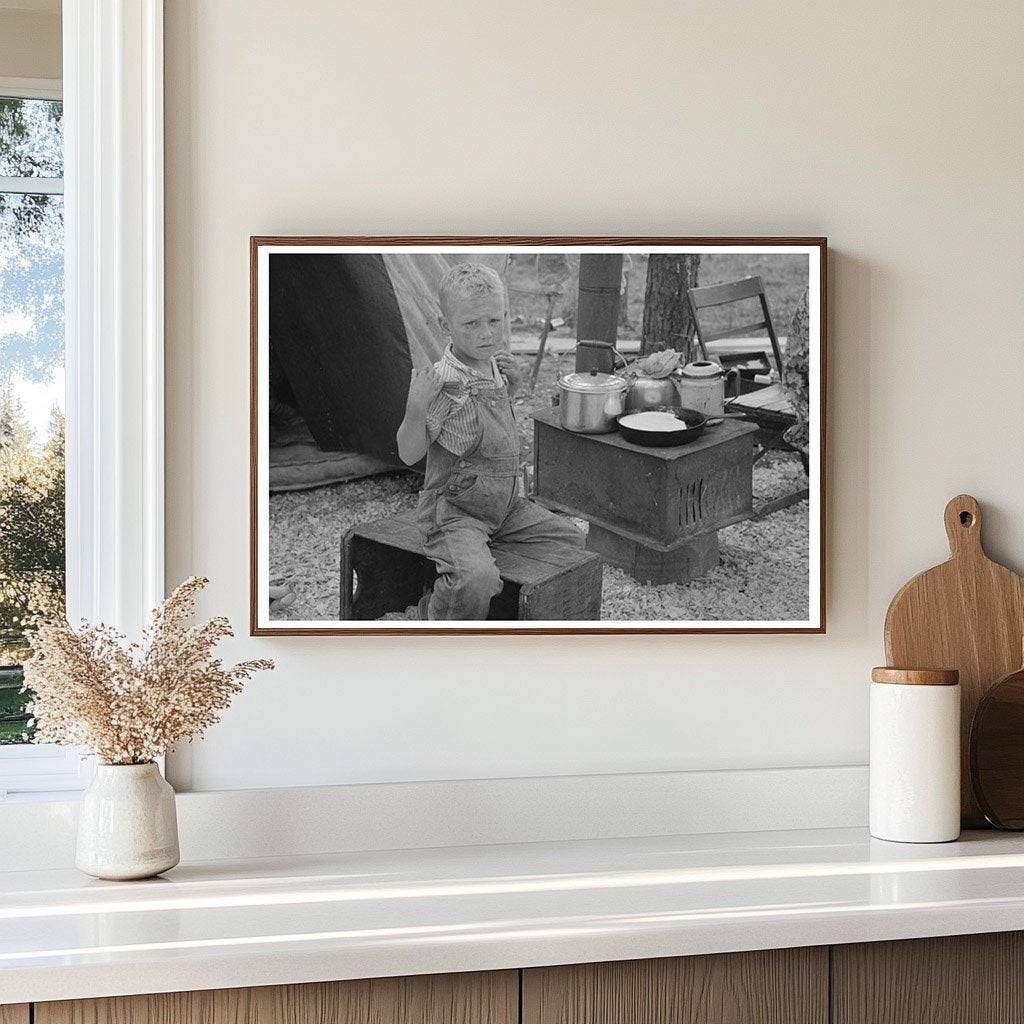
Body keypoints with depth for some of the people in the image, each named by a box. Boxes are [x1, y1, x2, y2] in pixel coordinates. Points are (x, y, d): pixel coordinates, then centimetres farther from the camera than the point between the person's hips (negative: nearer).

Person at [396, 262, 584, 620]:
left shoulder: (494, 367, 4)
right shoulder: (444, 383, -21)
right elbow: (409, 454, -20)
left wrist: (509, 384, 7)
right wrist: (416, 408, -37)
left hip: (504, 505, 8)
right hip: (453, 510, -8)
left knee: (569, 540, 15)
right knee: (475, 580, -34)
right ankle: (434, 617, -2)